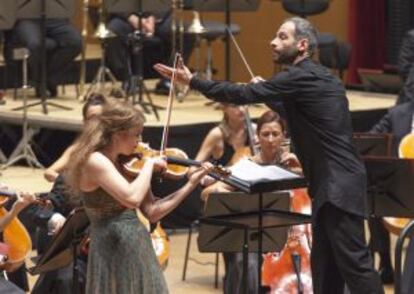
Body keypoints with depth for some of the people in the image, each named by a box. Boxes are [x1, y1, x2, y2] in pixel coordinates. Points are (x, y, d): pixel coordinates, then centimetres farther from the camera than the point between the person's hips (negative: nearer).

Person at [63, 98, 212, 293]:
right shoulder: (95, 161, -15)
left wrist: (191, 184, 4)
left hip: (139, 249, 8)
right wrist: (149, 164, -15)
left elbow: (152, 212, 9)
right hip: (115, 253, -8)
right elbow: (132, 198, -30)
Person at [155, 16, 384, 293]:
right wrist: (266, 89, 22)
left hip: (338, 184, -10)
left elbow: (245, 94, -14)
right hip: (335, 181, 10)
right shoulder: (318, 78, 17)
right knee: (325, 262, 12)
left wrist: (192, 81, -7)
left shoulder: (300, 76, -12)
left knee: (354, 261, -10)